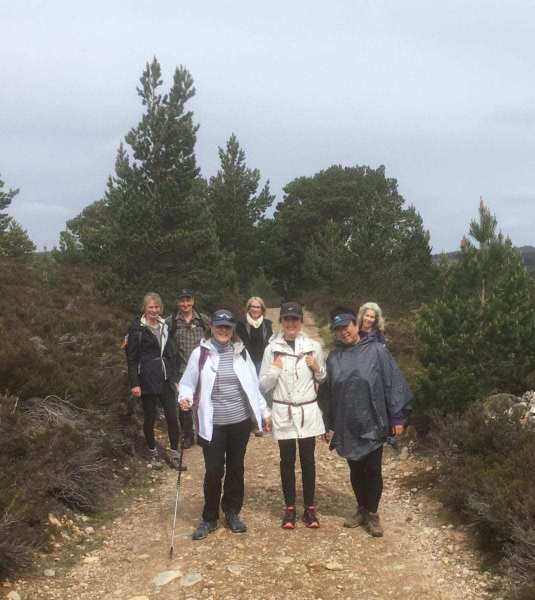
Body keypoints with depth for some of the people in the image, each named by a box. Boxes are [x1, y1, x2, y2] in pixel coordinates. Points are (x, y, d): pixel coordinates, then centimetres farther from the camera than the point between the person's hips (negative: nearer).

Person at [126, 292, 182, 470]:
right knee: (150, 418, 8)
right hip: (147, 381, -4)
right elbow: (131, 358, -7)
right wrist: (134, 383, -11)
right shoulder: (137, 328, -7)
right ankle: (153, 452, 26)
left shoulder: (164, 326, 9)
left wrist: (175, 378, 12)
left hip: (166, 380, 4)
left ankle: (174, 453, 14)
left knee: (172, 417, 2)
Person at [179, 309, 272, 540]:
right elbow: (188, 383, -2)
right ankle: (209, 518, 21)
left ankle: (232, 513, 31)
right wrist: (185, 397, -23)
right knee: (213, 471, 2)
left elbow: (253, 386, 9)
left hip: (240, 421, 3)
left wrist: (264, 412, 10)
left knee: (236, 468, 13)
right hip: (213, 424, -3)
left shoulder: (241, 353, 3)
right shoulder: (200, 354, -7)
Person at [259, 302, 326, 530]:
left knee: (308, 459, 8)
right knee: (287, 460, 8)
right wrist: (275, 369, -15)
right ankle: (289, 508, 21)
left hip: (308, 411, 0)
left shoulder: (313, 346, -1)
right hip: (283, 412, 0)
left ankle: (310, 507, 20)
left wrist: (317, 368, -9)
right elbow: (263, 386, 0)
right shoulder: (272, 348, -3)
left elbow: (323, 379, 11)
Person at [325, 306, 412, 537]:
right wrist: (330, 425, 9)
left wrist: (397, 417, -10)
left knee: (373, 470, 5)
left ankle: (372, 514, 22)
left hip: (372, 424, -3)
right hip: (347, 427, 3)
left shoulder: (376, 350, -8)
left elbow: (393, 383, -8)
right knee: (355, 470, 15)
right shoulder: (334, 358, 4)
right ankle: (361, 509, 33)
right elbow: (329, 393, 9)